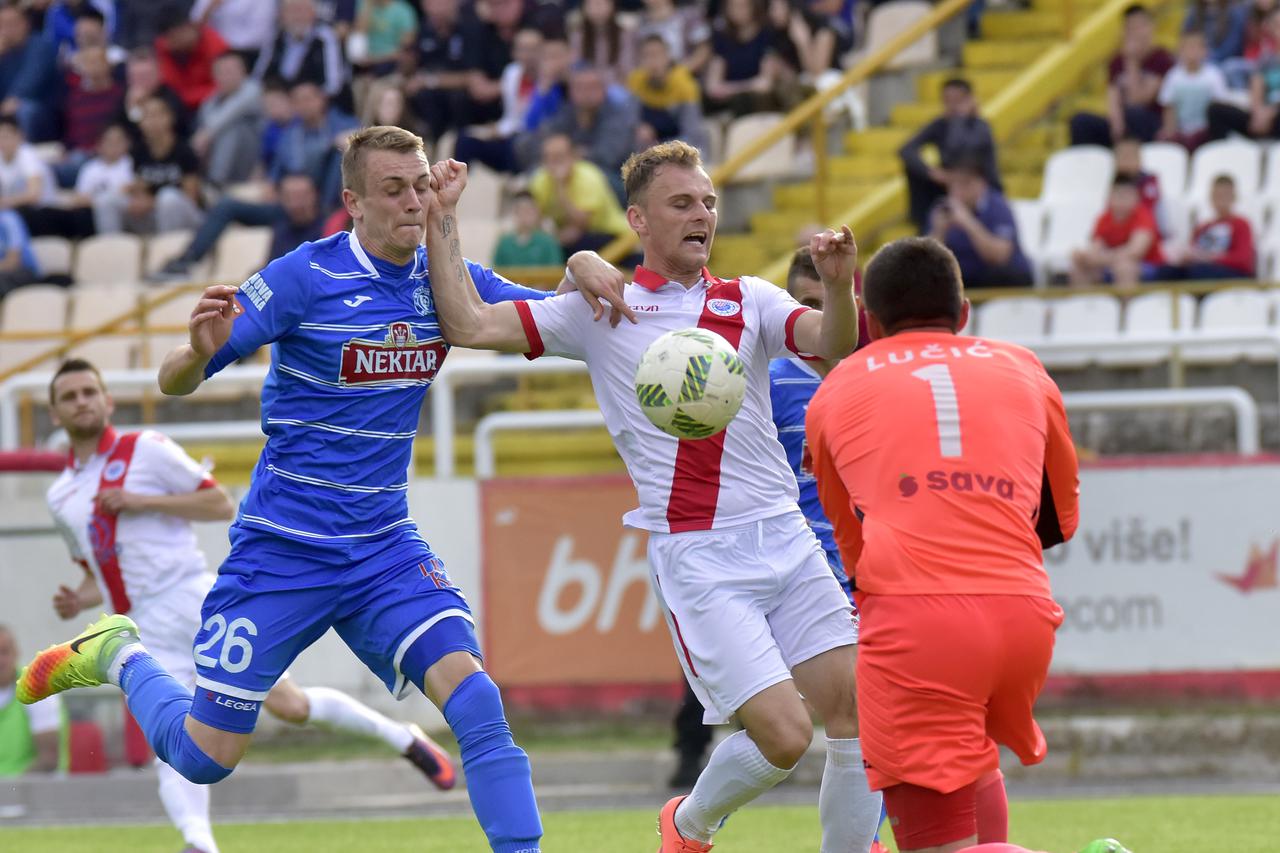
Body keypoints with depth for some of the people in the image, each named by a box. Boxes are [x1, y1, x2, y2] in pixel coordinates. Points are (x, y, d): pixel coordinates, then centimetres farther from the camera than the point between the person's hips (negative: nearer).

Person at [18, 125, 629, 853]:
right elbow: (175, 381, -13)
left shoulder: (445, 281, 0)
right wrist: (201, 349, -38)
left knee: (472, 694, -21)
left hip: (385, 550, 4)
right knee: (205, 758, 3)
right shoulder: (306, 278, -14)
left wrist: (583, 268, -15)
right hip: (281, 550, -4)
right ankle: (120, 656, 31)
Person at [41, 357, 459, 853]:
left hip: (192, 601, -4)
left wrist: (144, 501, -11)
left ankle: (404, 740, 10)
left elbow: (222, 505, -1)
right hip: (141, 632, 4)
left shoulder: (145, 449, 2)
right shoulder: (61, 496, 17)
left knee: (289, 705, -7)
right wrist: (78, 602, 5)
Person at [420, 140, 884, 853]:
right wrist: (442, 220, 0)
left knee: (857, 710, -5)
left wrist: (840, 286, -24)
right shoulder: (601, 310, 6)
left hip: (786, 538, 4)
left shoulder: (750, 301, 12)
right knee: (784, 734, -12)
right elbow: (471, 325, 3)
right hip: (695, 555, -4)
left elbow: (836, 346, -5)